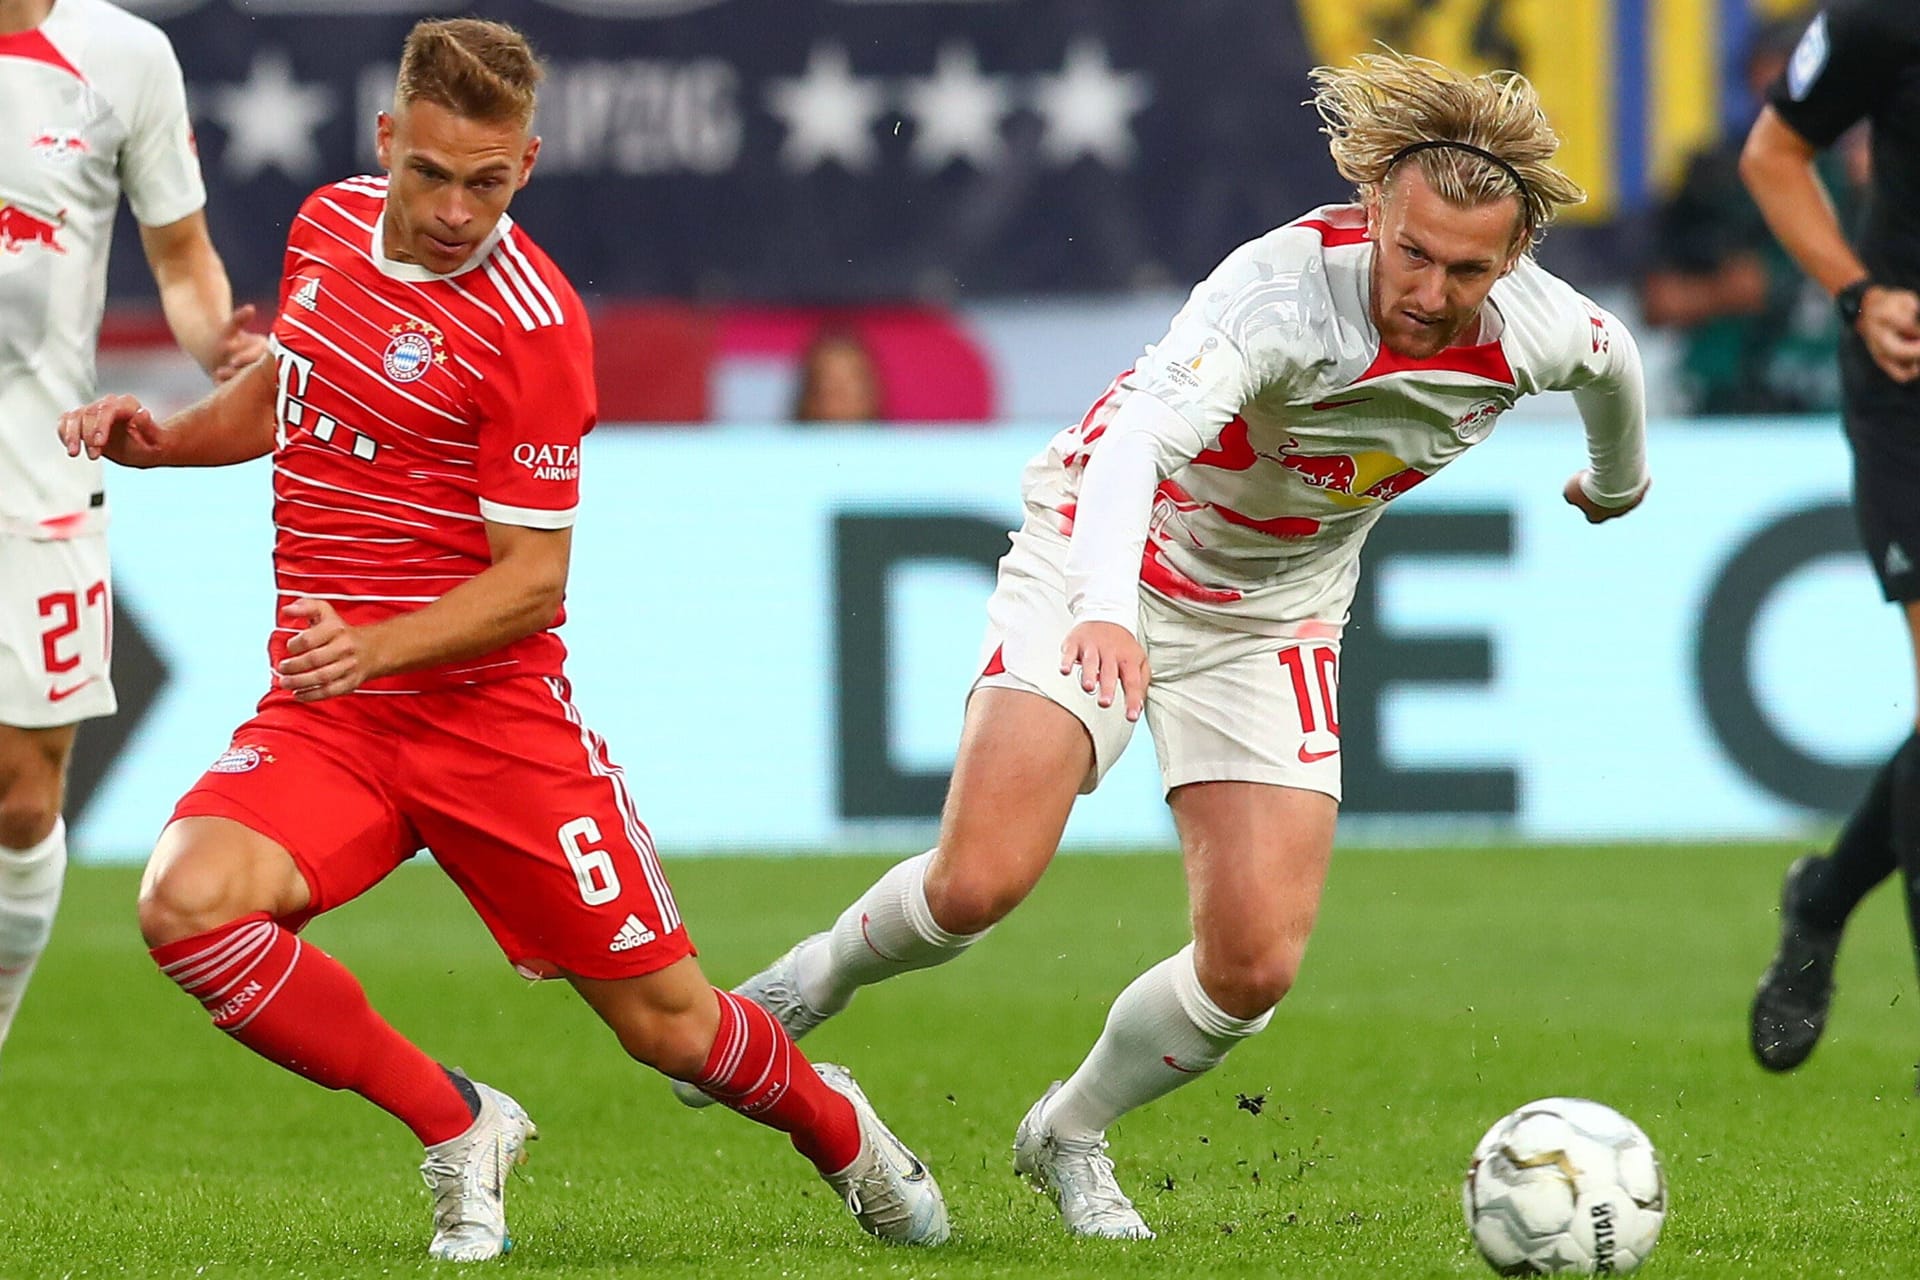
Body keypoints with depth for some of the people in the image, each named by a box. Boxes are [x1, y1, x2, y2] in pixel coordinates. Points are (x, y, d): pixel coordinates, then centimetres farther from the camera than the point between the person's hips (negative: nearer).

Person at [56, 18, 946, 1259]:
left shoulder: (534, 325, -14)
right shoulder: (331, 224, 4)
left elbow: (533, 582, -14)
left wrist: (375, 646, -29)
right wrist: (163, 438, 6)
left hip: (494, 713, -4)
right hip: (322, 718, 4)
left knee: (670, 1023, 1)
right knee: (189, 902, -25)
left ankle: (834, 1124, 38)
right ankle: (458, 1130, -4)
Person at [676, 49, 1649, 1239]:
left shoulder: (1535, 328, -16)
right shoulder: (1284, 289, -33)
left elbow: (1613, 358, 10)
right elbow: (1144, 428, -49)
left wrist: (1618, 476, 31)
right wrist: (1107, 608, -66)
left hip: (1271, 621, 4)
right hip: (1105, 568, -4)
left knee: (1255, 965, -8)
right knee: (980, 881, -22)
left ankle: (1070, 1136, 21)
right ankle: (817, 980, 12)